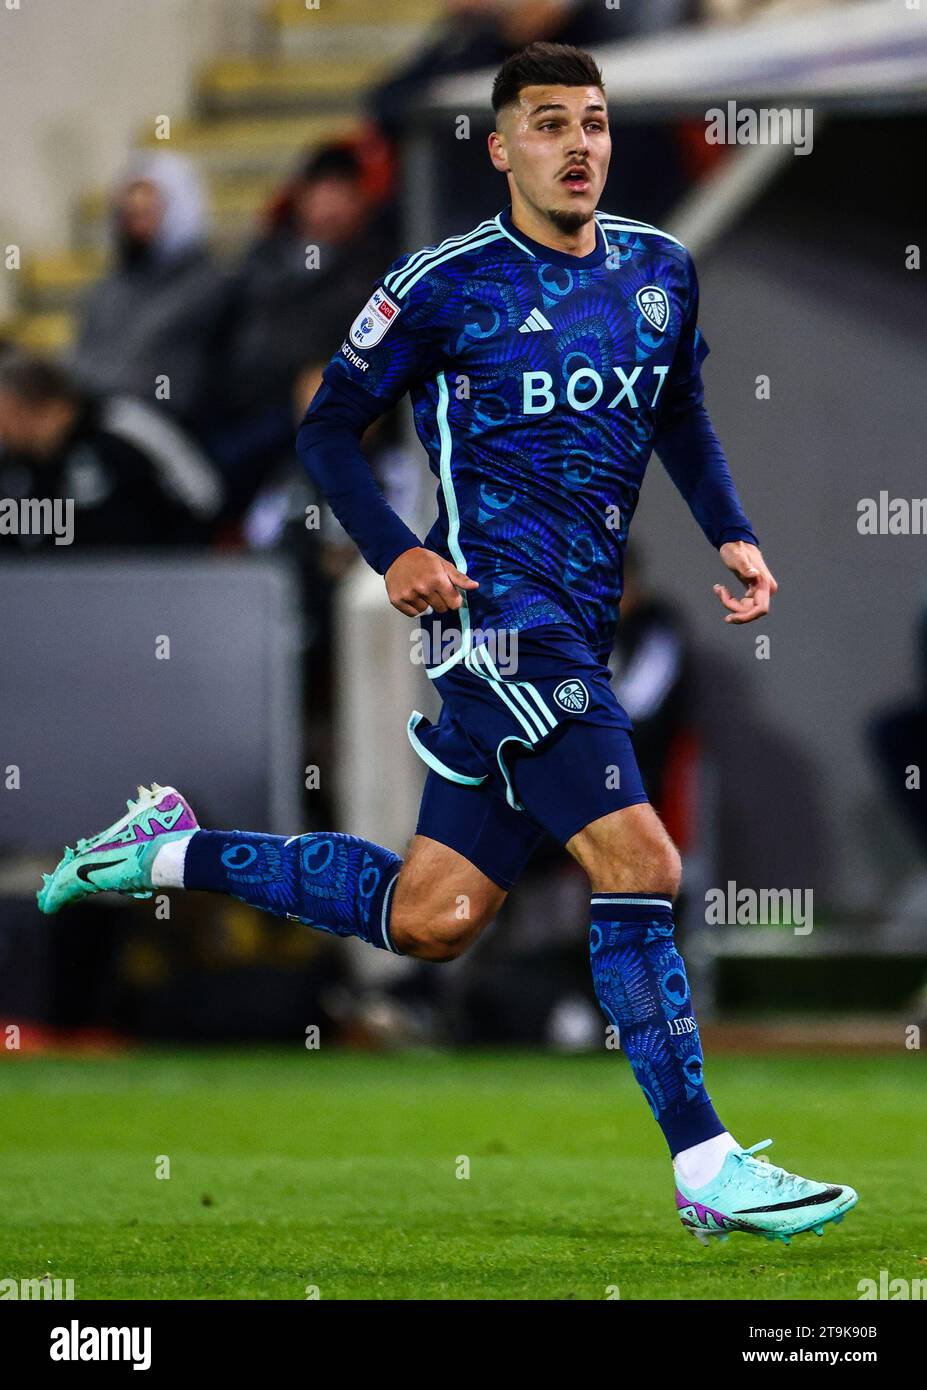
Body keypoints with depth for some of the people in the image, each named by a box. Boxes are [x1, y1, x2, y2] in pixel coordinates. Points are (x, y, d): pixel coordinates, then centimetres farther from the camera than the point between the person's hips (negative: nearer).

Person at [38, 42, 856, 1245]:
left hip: (577, 628, 7)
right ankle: (707, 1169, -14)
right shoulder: (446, 285, -7)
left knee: (429, 919, 10)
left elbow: (681, 416, 26)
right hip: (497, 606, -7)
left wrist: (729, 534, 10)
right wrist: (393, 553, -13)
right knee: (639, 865, -18)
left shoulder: (663, 269, 10)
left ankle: (171, 852, 29)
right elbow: (330, 425, 2)